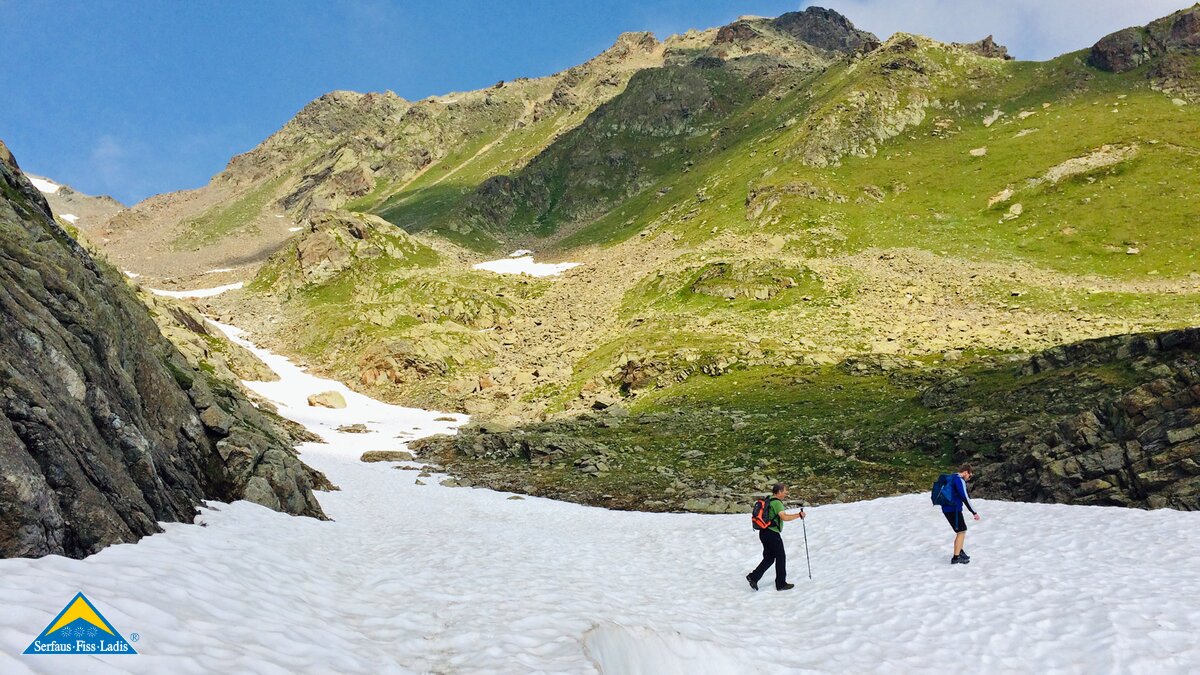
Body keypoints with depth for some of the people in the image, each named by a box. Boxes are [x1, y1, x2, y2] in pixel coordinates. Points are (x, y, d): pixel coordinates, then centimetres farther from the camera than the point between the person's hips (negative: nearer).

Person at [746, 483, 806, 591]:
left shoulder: (768, 500, 12)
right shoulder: (776, 503, -17)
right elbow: (784, 517, -29)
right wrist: (799, 515, -19)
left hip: (764, 532, 9)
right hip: (772, 534, -9)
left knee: (769, 558, 15)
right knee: (781, 557, 6)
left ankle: (753, 577, 7)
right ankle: (781, 584, 14)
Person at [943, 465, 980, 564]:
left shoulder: (951, 477, 14)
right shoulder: (960, 480, -15)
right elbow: (965, 498, -20)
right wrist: (974, 512, -16)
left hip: (947, 509, 9)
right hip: (954, 509, -9)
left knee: (961, 531, 22)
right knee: (961, 532, -3)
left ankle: (960, 552, 32)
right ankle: (956, 558, -1)